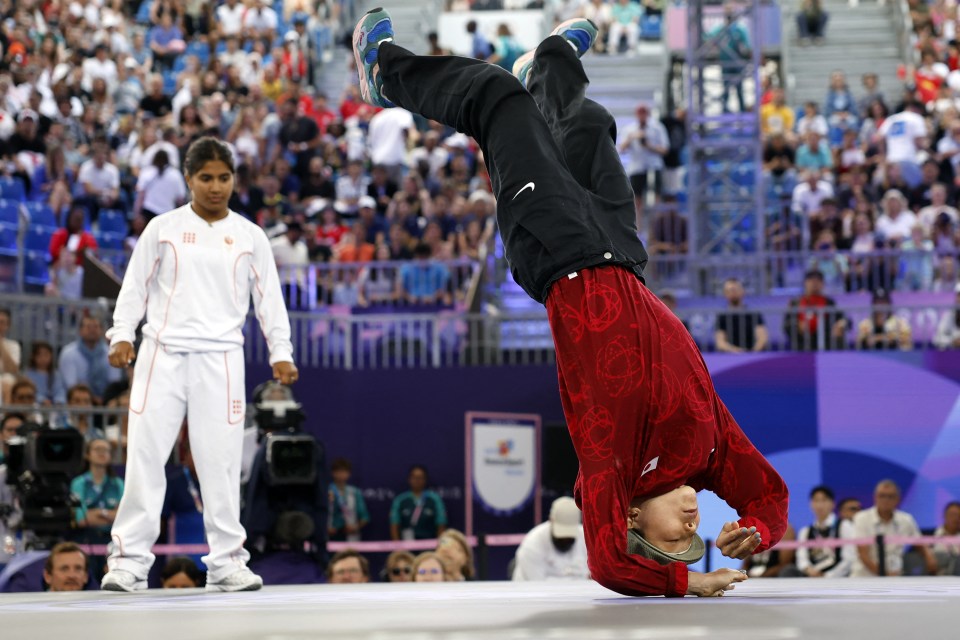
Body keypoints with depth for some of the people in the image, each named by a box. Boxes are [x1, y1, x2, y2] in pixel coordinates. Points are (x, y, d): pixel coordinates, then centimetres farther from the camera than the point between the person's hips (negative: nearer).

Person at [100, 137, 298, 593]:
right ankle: (130, 559, 1)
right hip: (163, 353, 0)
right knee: (145, 453, -4)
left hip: (221, 358, 0)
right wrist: (122, 335, -6)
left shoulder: (249, 236, 9)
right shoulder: (163, 229, 7)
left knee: (221, 461, -1)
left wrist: (281, 353, 1)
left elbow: (269, 298, 10)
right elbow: (135, 287, 7)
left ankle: (226, 561, 5)